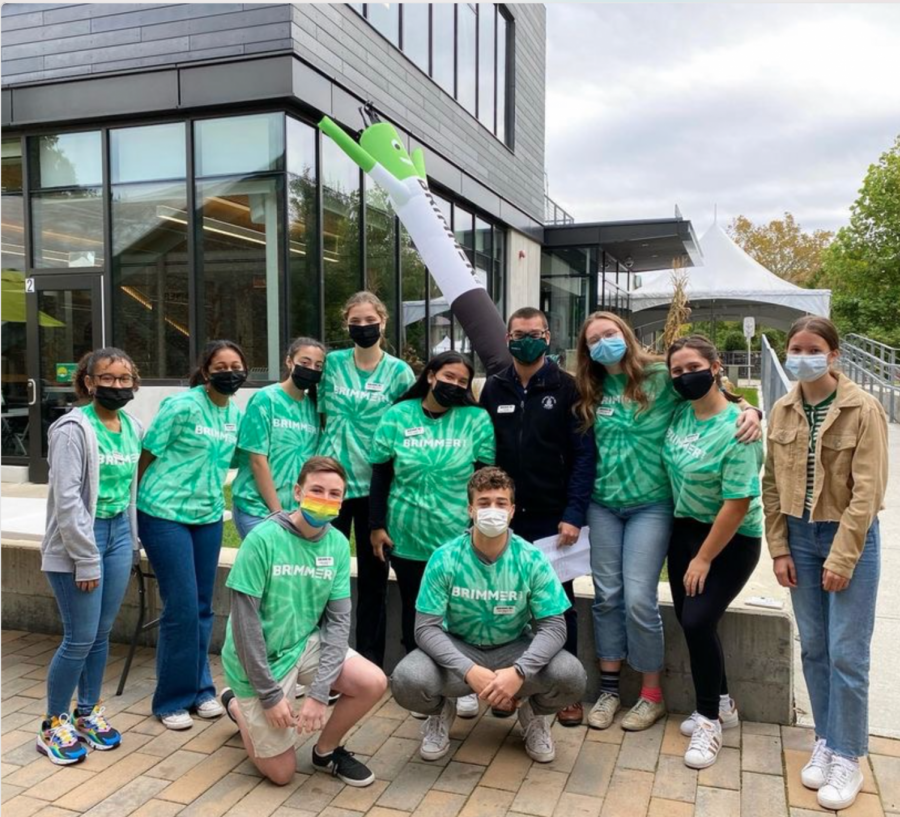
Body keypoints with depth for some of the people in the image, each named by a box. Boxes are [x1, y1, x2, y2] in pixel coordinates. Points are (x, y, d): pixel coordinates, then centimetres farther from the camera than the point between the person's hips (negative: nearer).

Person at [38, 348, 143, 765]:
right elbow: (66, 499, -17)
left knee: (102, 633, 13)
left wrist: (132, 542, 11)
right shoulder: (74, 429, -14)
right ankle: (54, 724, 19)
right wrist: (86, 559, -17)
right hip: (78, 540, -6)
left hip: (119, 533, 6)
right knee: (80, 638, -1)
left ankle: (88, 713, 30)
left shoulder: (133, 428, 6)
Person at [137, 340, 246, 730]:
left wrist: (211, 497, 14)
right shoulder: (181, 405, -14)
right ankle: (172, 699, 13)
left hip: (208, 516, 6)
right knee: (182, 608, -3)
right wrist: (133, 505, -4)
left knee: (203, 608, 12)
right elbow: (147, 455, -9)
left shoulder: (236, 414, 5)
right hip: (165, 515, -6)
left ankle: (200, 688, 26)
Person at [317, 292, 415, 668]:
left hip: (375, 485, -1)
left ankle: (369, 661, 21)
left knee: (373, 576, 8)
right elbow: (319, 414, 12)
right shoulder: (331, 363, 3)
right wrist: (327, 450, 8)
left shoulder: (399, 371, 0)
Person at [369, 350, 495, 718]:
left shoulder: (477, 419, -3)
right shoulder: (397, 416, 0)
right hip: (406, 537, 1)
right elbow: (381, 474, 3)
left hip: (459, 539, -1)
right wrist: (377, 526, 1)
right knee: (414, 610, 13)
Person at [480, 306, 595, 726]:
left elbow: (584, 454, -7)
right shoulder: (493, 388, 7)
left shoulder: (566, 388, -3)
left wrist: (574, 514, -15)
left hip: (553, 517, -2)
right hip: (505, 515, 3)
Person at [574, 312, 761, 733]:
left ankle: (652, 694, 15)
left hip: (650, 505, -4)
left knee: (639, 600, -5)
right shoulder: (590, 392, 6)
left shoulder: (662, 377, -6)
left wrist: (749, 411, -19)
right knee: (606, 596, 8)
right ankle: (609, 689, 22)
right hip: (602, 505, 4)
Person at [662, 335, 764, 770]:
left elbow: (737, 503, -22)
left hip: (731, 539, -7)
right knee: (688, 619, 9)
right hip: (685, 528, 7)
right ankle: (718, 700, 32)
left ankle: (709, 721, 8)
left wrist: (703, 559, -17)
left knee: (698, 620, -13)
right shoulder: (680, 412, -3)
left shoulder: (737, 429, -23)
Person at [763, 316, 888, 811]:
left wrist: (841, 558, -15)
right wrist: (779, 548, 1)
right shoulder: (782, 411, 1)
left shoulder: (863, 409, -12)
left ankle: (847, 759, 16)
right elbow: (772, 484, 5)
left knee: (846, 654, 0)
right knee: (813, 648, 11)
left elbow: (867, 491, -14)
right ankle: (825, 743, 27)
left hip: (850, 538, -4)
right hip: (800, 537, 4)